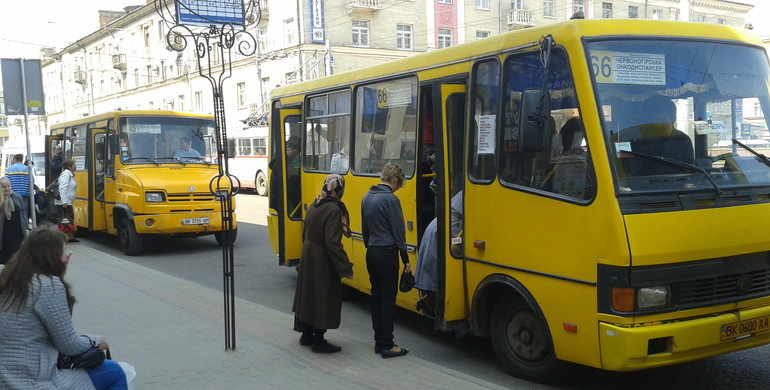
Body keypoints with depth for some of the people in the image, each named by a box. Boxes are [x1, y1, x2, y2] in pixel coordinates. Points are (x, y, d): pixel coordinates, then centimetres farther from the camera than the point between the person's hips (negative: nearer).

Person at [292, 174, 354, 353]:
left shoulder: (314, 207, 5)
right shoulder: (334, 210, -21)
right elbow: (333, 243, -25)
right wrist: (345, 268, -21)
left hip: (308, 258, 9)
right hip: (323, 263, -9)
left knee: (308, 295, 17)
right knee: (324, 298, 2)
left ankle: (307, 335, 30)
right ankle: (319, 341, 10)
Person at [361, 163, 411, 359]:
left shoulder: (367, 197, 10)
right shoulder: (390, 199, -15)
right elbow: (398, 232, -14)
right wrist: (406, 259, -8)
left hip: (371, 253, 8)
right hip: (387, 253, -8)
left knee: (376, 296, 13)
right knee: (388, 299, -3)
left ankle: (379, 341, 19)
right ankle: (387, 346, 1)